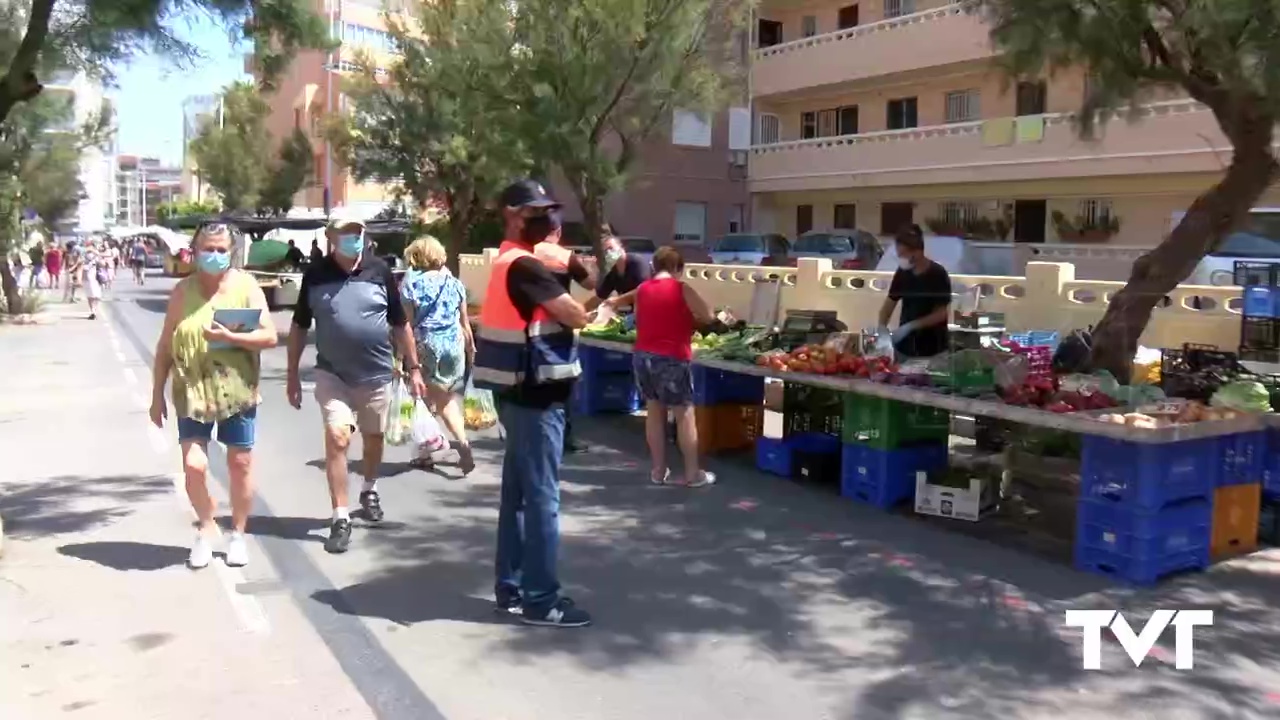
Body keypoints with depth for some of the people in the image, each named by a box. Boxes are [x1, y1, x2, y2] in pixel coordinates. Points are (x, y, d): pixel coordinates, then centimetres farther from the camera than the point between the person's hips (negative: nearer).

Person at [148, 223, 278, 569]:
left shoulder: (246, 285, -1)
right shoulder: (183, 290, 4)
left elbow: (270, 336, -6)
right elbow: (165, 345, 7)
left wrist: (229, 337, -20)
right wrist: (157, 394, 5)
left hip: (236, 392, -1)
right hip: (192, 392, 1)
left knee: (240, 464, 7)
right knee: (194, 466, -6)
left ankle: (237, 534, 25)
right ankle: (204, 529, 20)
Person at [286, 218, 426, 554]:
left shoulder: (380, 271, -5)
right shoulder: (315, 275, -5)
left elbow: (400, 324, 3)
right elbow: (299, 327, 4)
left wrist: (413, 368, 3)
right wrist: (292, 374, 3)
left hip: (376, 374, 1)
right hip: (332, 374, -1)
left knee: (373, 438, 17)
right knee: (337, 438, -14)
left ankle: (370, 490, 45)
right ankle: (340, 518, -6)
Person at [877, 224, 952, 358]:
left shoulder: (938, 275, -12)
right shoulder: (902, 273, 1)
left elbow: (940, 314, -13)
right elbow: (890, 303, 6)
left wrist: (910, 326, -21)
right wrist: (882, 327, -12)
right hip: (904, 346, 4)